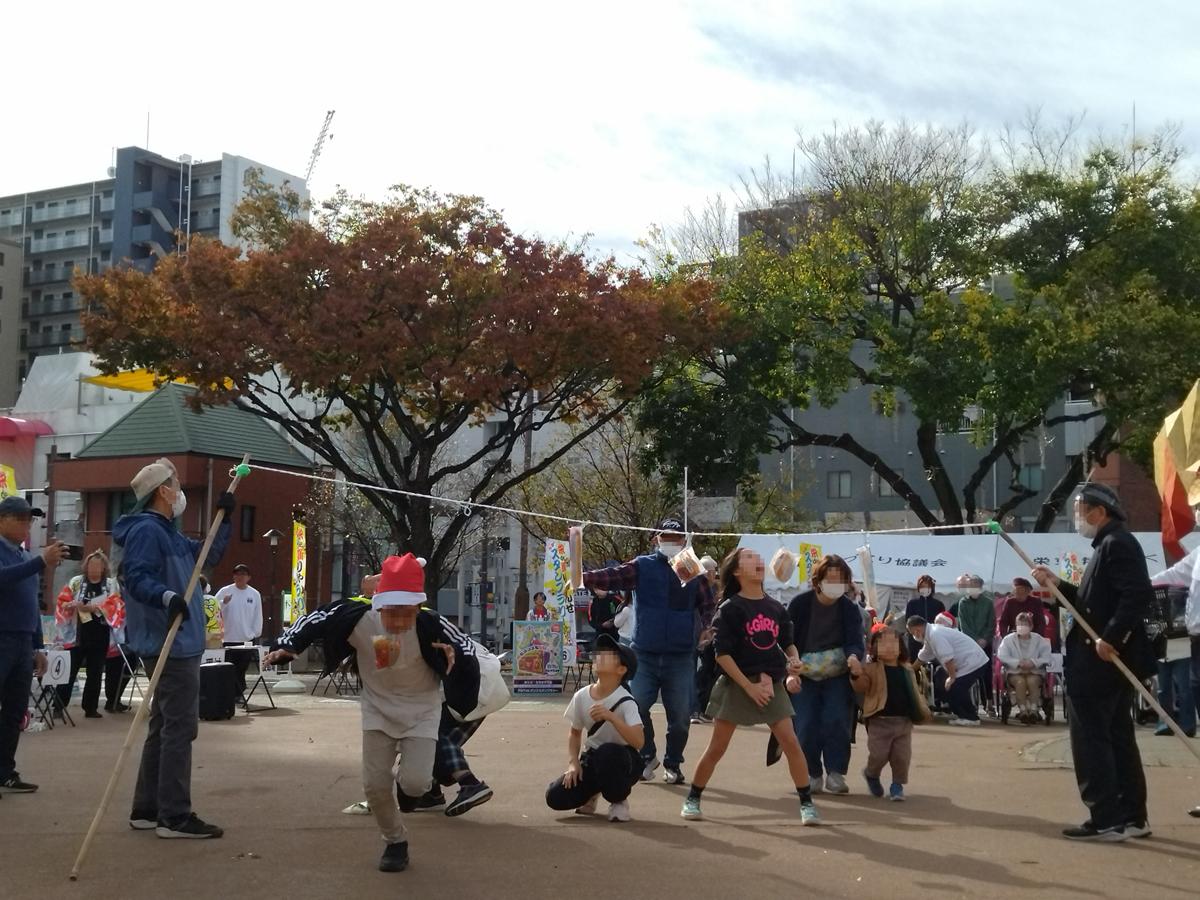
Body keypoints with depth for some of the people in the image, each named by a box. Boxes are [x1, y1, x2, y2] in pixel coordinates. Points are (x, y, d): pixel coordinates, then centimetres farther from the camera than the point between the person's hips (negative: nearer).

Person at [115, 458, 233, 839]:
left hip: (179, 644, 11)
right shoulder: (147, 530, -14)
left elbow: (208, 555, 28)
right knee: (180, 727, -10)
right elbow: (137, 578, -27)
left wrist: (224, 518, 21)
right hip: (170, 645, -11)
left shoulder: (168, 533, 18)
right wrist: (167, 596, -43)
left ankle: (147, 810, 21)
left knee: (165, 727, 15)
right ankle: (174, 816, -7)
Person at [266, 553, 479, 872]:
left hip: (421, 709, -2)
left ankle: (409, 783, 24)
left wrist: (457, 657, -40)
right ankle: (395, 842, 27)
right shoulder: (359, 619, -26)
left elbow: (466, 647, -18)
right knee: (374, 784, 0)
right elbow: (315, 620, -13)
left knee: (415, 781, -16)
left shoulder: (430, 625, -30)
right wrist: (285, 646, -24)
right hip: (378, 708, 2)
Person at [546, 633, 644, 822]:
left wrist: (610, 716, -41)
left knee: (607, 752, -40)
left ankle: (619, 801, -9)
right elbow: (575, 732, 12)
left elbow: (638, 742, -32)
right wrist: (573, 763, -3)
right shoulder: (582, 696, -4)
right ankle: (591, 791, 19)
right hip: (591, 760, 4)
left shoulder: (625, 701, -19)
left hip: (621, 760, -4)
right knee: (556, 797, -16)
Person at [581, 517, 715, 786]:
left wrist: (710, 629, -17)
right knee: (636, 707, -3)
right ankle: (648, 756, 21)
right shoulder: (642, 567, 2)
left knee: (680, 716, 5)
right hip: (644, 655, 0)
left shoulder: (695, 572, 5)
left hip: (680, 658, 1)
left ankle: (673, 764, 26)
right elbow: (613, 576, -12)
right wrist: (583, 577, -28)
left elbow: (707, 606, 2)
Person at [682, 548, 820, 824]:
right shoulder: (730, 609, -9)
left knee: (791, 744, -3)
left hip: (772, 685, 4)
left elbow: (788, 642, 18)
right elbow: (722, 654, -12)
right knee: (716, 748, 2)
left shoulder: (776, 608, 5)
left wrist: (794, 661, -4)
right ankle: (692, 800, 18)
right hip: (737, 685, -4)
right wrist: (749, 686, -16)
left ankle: (807, 803, 8)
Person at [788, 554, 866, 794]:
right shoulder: (799, 604, -10)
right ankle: (813, 775, 7)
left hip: (837, 675, 0)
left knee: (836, 721, -11)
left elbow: (855, 640, -15)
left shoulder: (850, 608, -7)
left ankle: (835, 774, -2)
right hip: (804, 675, 0)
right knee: (806, 725, -6)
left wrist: (853, 656, -39)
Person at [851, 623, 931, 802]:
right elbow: (862, 687, -18)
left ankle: (897, 784, 22)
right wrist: (856, 675, -38)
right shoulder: (871, 668, -5)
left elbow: (915, 693, 19)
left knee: (902, 756, 2)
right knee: (878, 754, -4)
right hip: (880, 721, -4)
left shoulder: (907, 670, 10)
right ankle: (871, 775, 27)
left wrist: (923, 710, 13)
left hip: (904, 721, 4)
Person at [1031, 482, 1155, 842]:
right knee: (1117, 738, 14)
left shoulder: (1117, 543, -14)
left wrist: (1110, 638, -28)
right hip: (1111, 661, 11)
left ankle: (1106, 820, -3)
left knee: (1091, 740, -6)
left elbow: (1139, 595, -26)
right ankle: (1132, 817, 20)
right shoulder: (1111, 545, 17)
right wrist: (1058, 585, 12)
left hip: (1099, 661, -11)